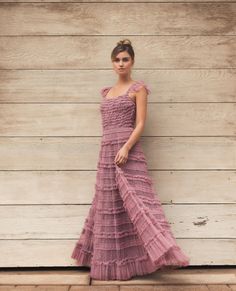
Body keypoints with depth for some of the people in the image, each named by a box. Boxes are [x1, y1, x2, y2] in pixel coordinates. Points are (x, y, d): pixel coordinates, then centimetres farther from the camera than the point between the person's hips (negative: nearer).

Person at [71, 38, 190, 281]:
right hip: (107, 153, 6)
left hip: (128, 152, -6)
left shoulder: (138, 88, 1)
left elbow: (140, 124, -8)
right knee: (110, 206, 8)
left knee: (136, 201, -16)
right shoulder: (107, 92, 19)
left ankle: (162, 252, -13)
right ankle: (114, 263, 20)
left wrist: (126, 147, -23)